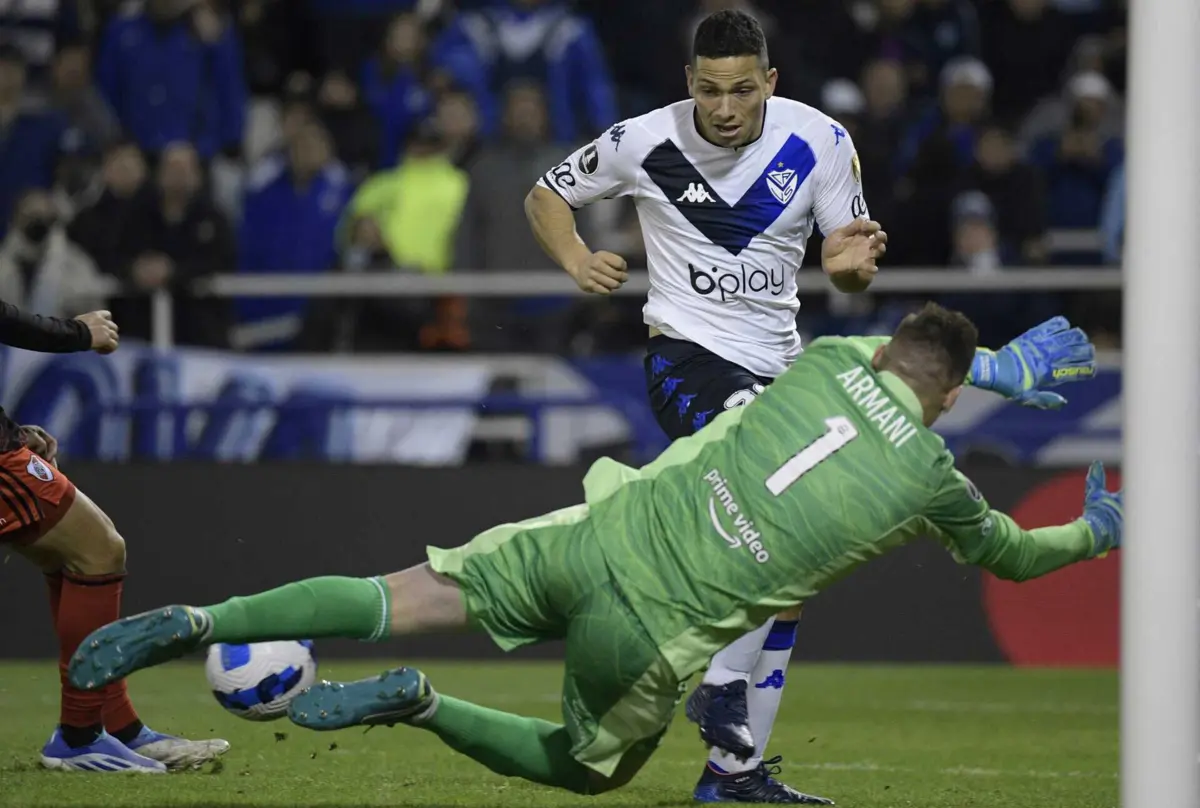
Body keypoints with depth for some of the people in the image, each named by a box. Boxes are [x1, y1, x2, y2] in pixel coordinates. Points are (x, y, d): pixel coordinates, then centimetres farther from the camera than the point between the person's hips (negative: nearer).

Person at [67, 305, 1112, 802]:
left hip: (607, 532, 4)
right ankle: (418, 704, -5)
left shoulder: (830, 359, 11)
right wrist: (1093, 535, 43)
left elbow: (898, 358, 37)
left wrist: (1018, 367, 50)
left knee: (406, 596, 4)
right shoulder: (933, 477, 1)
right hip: (663, 628, -4)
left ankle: (194, 622, -13)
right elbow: (1008, 553, 22)